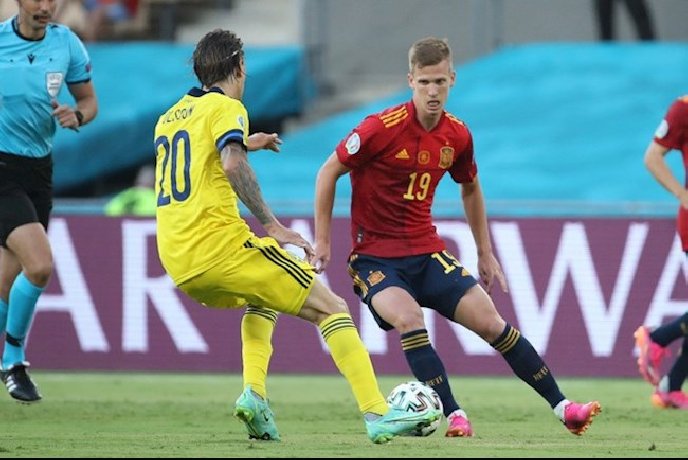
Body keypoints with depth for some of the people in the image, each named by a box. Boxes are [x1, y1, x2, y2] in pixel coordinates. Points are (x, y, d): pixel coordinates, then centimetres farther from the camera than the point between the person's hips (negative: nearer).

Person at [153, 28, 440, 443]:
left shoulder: (169, 118, 22)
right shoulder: (226, 107, -2)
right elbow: (232, 164, -22)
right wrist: (272, 225, -22)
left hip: (177, 264, 8)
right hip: (219, 244, -8)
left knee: (261, 299, 35)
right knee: (331, 308, -1)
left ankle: (254, 393, 10)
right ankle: (378, 415, -13)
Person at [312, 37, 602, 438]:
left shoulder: (457, 136, 0)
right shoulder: (382, 129, -17)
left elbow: (470, 189, 19)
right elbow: (329, 172, -6)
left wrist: (486, 254, 21)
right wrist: (323, 240, -6)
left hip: (426, 252, 4)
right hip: (374, 257, -4)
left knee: (490, 322, -3)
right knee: (409, 318, -32)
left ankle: (562, 407, 4)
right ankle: (454, 416, -25)